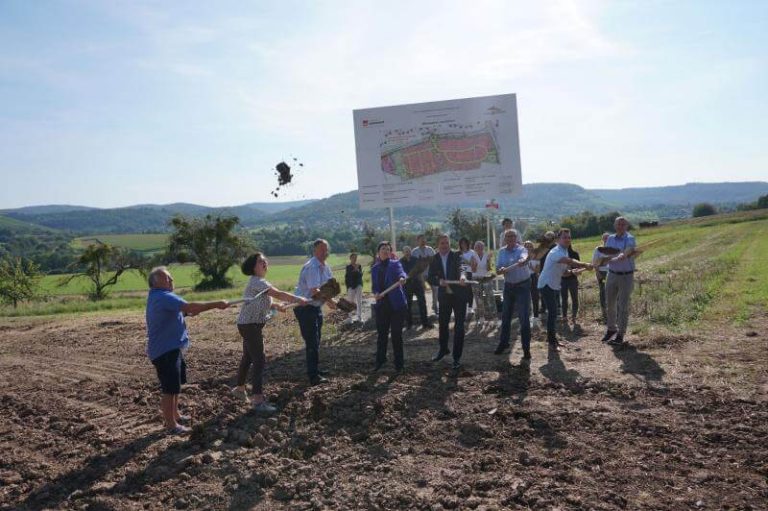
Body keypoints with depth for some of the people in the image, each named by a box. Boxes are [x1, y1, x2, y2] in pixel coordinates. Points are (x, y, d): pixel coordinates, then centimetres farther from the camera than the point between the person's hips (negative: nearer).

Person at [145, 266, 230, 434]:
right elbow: (190, 307, -31)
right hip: (165, 350, -11)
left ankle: (174, 415, 36)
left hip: (171, 348, 11)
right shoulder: (164, 297, -21)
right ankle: (171, 424, 8)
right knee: (170, 388, -2)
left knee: (175, 384, 22)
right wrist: (216, 304, -27)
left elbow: (183, 310, 18)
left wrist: (189, 312, -3)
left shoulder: (157, 297, 14)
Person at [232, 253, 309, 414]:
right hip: (250, 325, -10)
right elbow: (278, 294, -29)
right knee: (259, 360, -11)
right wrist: (299, 299, -24)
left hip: (251, 325, 10)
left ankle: (240, 388, 37)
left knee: (248, 357, 21)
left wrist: (275, 306, 4)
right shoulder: (257, 282, -20)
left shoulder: (258, 281, 12)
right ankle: (258, 401, -10)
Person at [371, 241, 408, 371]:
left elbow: (401, 273, -23)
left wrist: (402, 278, -47)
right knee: (381, 333, 11)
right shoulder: (375, 269, 10)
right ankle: (380, 360, 29)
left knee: (396, 334, 2)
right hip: (381, 305, 4)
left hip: (396, 304, -3)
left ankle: (398, 363, 15)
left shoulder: (395, 264, -2)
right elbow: (374, 286, 11)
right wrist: (376, 293, -11)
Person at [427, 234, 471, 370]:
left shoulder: (456, 256, -9)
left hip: (459, 295, -3)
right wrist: (439, 281, -22)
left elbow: (460, 268, -28)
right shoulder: (434, 259, 1)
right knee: (442, 324, 17)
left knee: (459, 326, 1)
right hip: (444, 296, 4)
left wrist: (462, 276, -50)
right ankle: (443, 349, 41)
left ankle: (457, 357, 12)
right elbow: (430, 278, -1)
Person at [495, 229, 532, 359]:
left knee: (524, 317, -5)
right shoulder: (502, 252, 3)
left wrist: (522, 262, -60)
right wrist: (501, 270, -22)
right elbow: (497, 269, 2)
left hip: (522, 286, -5)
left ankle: (526, 347, 4)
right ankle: (503, 342, 31)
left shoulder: (521, 249, -13)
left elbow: (523, 259, -36)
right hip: (508, 286, 5)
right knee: (505, 316, 14)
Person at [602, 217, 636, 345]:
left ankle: (620, 334, 8)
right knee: (609, 304, 11)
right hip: (612, 274, 5)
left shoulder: (629, 239, -10)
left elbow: (627, 253, -29)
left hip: (626, 276, -5)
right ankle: (611, 329, 30)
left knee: (623, 306, -1)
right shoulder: (610, 238, 8)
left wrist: (615, 259, -46)